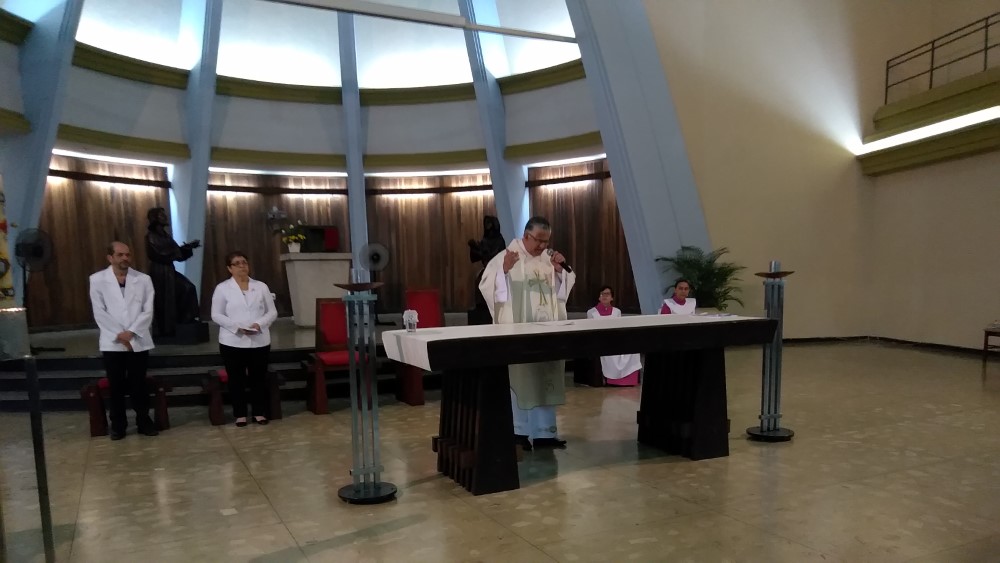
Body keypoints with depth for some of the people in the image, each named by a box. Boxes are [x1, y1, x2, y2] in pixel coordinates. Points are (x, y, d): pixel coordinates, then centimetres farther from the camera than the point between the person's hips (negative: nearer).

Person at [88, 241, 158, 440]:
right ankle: (118, 424, 18)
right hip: (112, 343, 0)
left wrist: (131, 332, -13)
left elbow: (148, 311, -3)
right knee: (116, 386, 6)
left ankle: (144, 421, 17)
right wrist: (118, 334, -11)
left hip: (138, 341, 0)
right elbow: (99, 313, -4)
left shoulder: (143, 279, 2)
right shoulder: (97, 280, 1)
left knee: (139, 384, 6)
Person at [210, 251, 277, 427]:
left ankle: (260, 412, 19)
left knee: (258, 377, 7)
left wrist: (259, 324, -14)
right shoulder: (222, 288, 0)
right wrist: (237, 327, -16)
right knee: (236, 379, 6)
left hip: (259, 341, 2)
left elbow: (272, 312, 5)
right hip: (232, 341, -1)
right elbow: (216, 315, -3)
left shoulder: (261, 286, 6)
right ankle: (240, 414, 18)